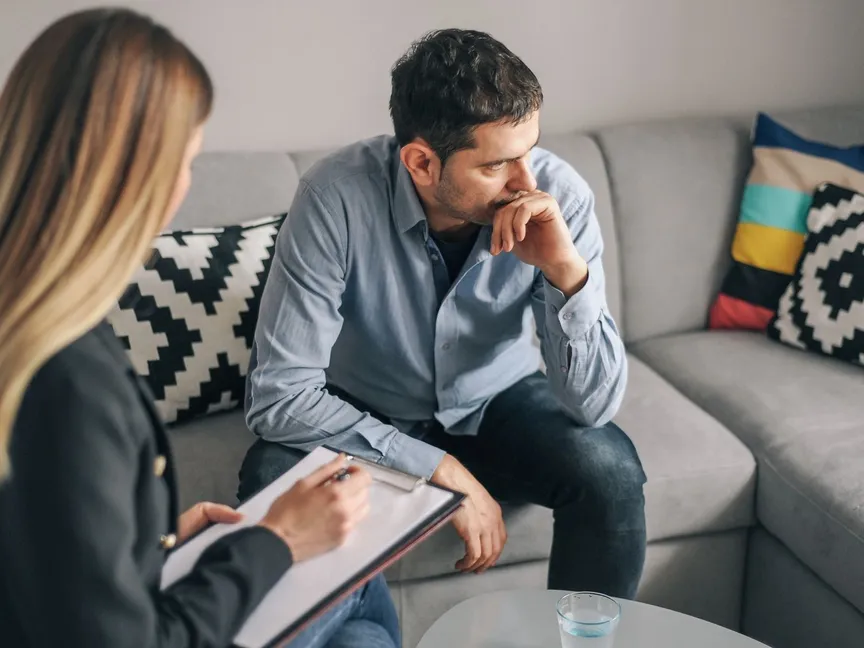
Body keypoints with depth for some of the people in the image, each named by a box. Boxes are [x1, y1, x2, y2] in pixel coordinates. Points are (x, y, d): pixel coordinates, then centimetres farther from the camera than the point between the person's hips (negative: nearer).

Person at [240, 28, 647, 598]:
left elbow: (594, 405, -22)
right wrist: (442, 470, -30)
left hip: (497, 403, 2)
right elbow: (279, 393, -28)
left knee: (610, 471, -24)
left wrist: (569, 270, -38)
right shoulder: (339, 197, -28)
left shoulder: (560, 195, -23)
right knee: (275, 481, -29)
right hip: (367, 418, -1)